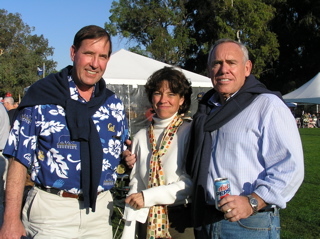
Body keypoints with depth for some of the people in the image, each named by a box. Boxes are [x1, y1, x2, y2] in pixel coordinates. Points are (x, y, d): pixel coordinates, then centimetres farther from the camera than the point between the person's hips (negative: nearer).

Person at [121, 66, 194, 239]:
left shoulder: (189, 132, -8)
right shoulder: (141, 137, 5)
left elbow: (192, 182, -16)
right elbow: (135, 185, 5)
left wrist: (148, 196, -17)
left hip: (181, 220, -4)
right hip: (148, 221, 4)